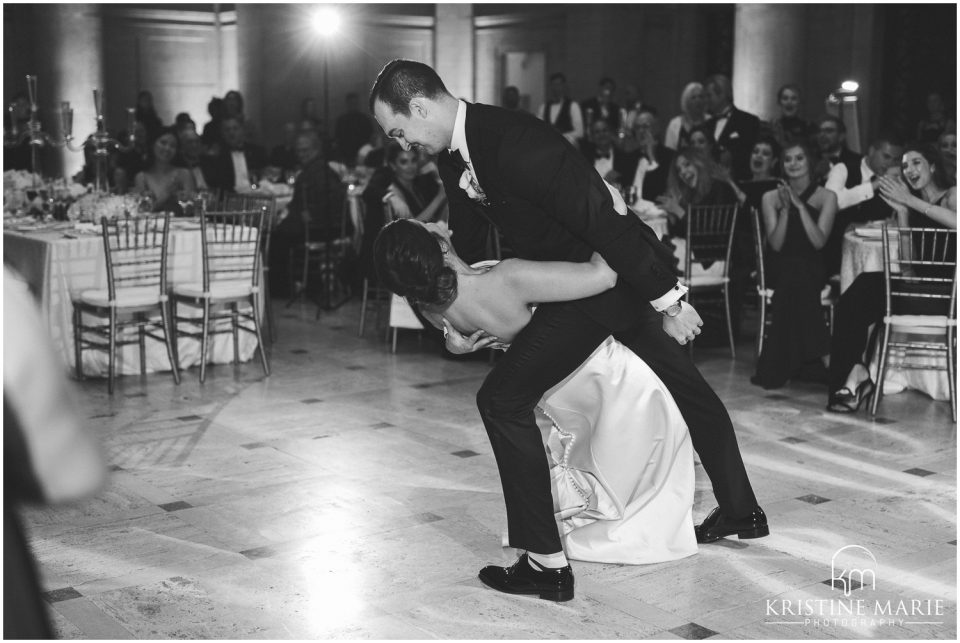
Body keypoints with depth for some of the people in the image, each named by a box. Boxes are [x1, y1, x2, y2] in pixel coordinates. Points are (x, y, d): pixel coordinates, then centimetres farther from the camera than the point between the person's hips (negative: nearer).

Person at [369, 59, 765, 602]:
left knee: (504, 399, -10)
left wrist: (668, 301, -25)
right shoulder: (456, 156, 0)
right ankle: (741, 511, 43)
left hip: (620, 267, -10)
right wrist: (451, 322, 11)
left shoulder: (516, 143, -29)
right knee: (687, 389, 23)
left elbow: (601, 219, -29)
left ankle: (546, 562, -3)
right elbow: (465, 240, 15)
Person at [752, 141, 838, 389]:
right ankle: (813, 357, -28)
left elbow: (819, 242, -9)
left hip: (812, 269, 0)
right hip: (780, 269, 1)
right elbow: (776, 244, -3)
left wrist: (800, 206, -15)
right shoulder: (771, 198, 6)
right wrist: (785, 209, -15)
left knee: (796, 279, -35)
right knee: (793, 277, -35)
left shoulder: (826, 197, 3)